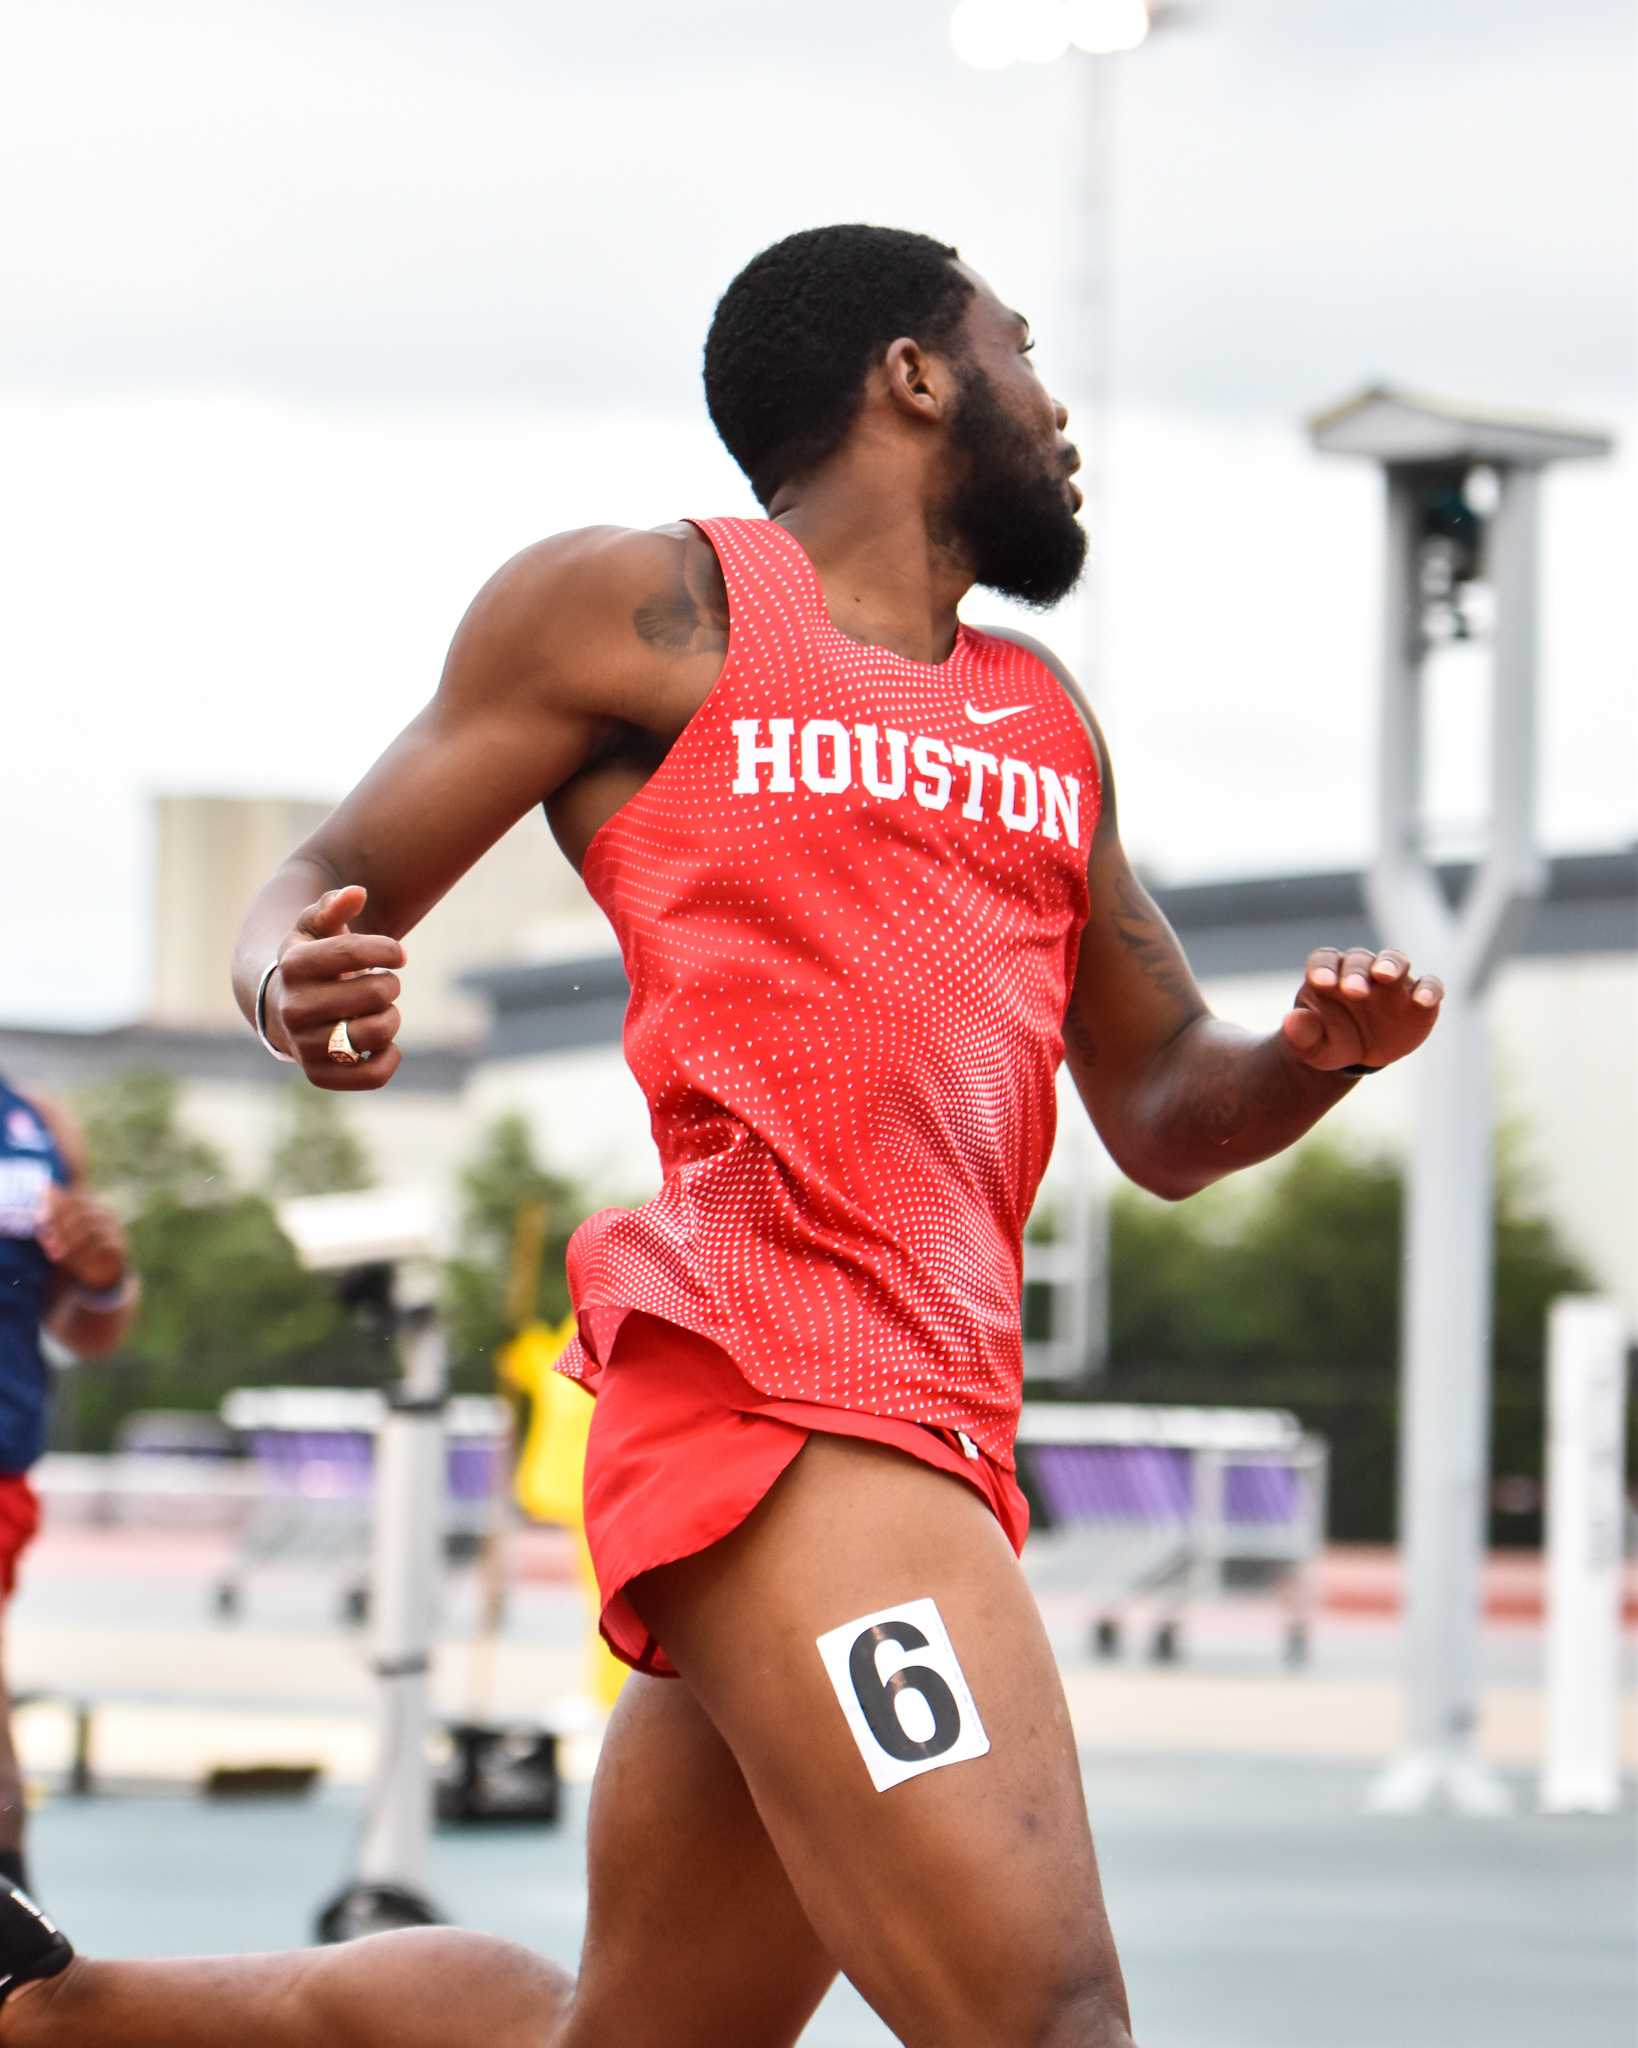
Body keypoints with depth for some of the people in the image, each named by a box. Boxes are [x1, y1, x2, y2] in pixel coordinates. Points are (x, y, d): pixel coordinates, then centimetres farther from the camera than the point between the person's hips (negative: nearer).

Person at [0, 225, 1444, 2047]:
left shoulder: (1045, 724, 25)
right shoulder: (646, 607, 6)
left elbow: (1164, 1119, 29)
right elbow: (327, 887, 9)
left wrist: (1309, 1060, 5)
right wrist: (300, 984, -16)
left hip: (937, 1413, 8)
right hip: (773, 1384, -8)